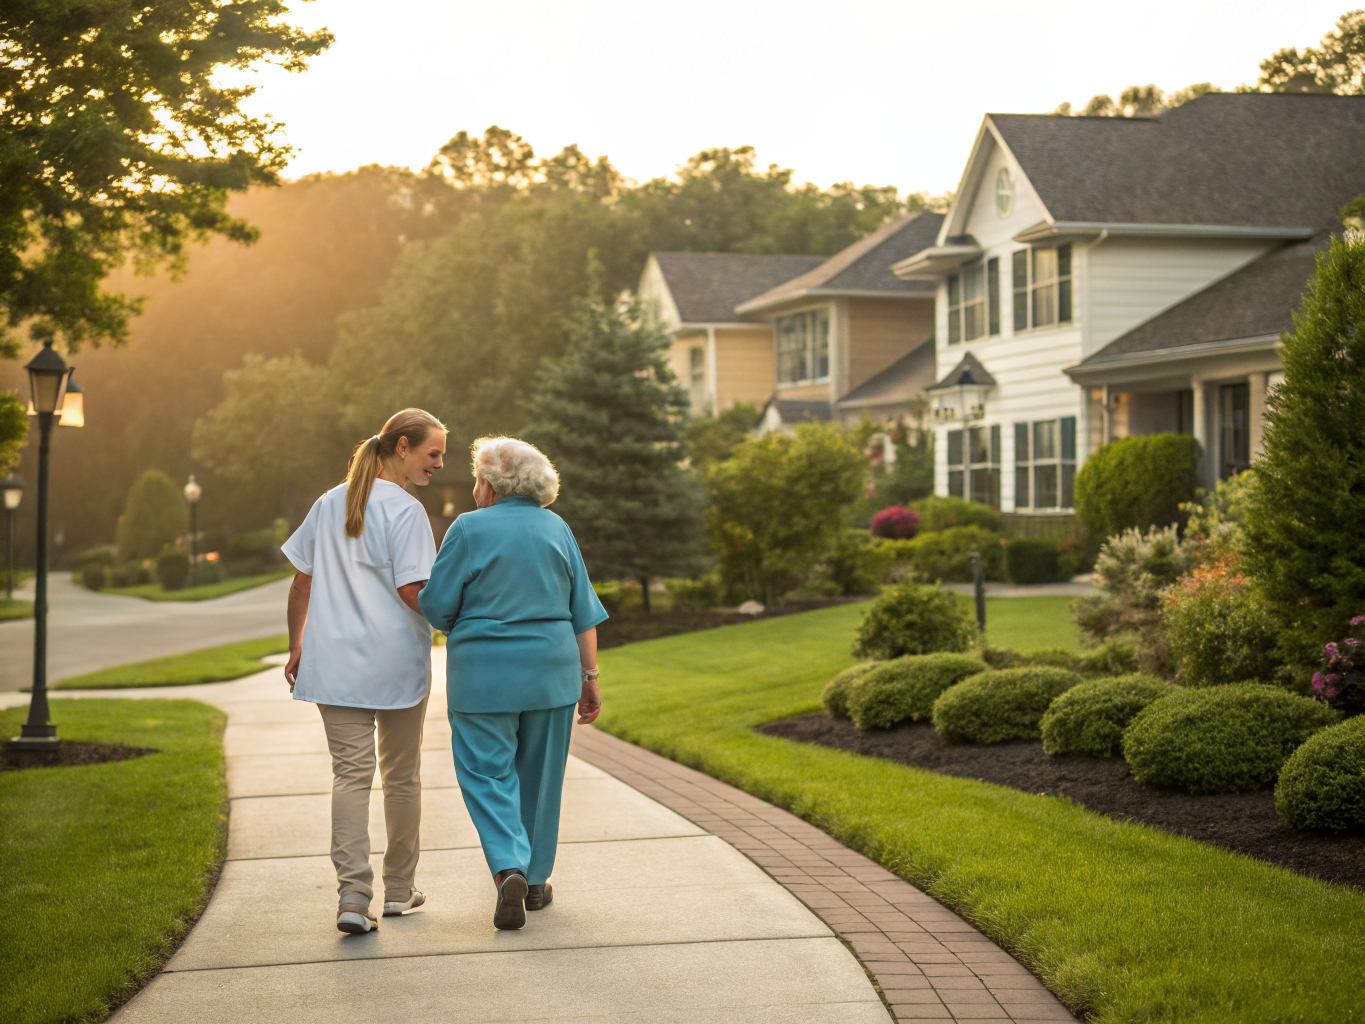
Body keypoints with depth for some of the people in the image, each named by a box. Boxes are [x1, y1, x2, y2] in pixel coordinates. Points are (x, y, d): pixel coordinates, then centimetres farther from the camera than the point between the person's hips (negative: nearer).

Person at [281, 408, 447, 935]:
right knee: (401, 776, 12)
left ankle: (352, 894, -13)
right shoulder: (405, 511, -10)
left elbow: (302, 581, 12)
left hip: (335, 663, 4)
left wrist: (296, 647, 19)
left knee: (351, 774, 1)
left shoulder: (328, 504, 9)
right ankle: (398, 889, 23)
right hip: (397, 661, -4)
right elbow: (412, 591, -17)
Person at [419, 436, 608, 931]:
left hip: (484, 673, -4)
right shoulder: (556, 528, 6)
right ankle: (535, 880, 22)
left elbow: (435, 603, -6)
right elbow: (583, 613, 6)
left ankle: (510, 868, -15)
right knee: (539, 774, 14)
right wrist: (589, 677, 11)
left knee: (487, 773, 4)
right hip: (551, 673, 4)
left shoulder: (469, 529, -7)